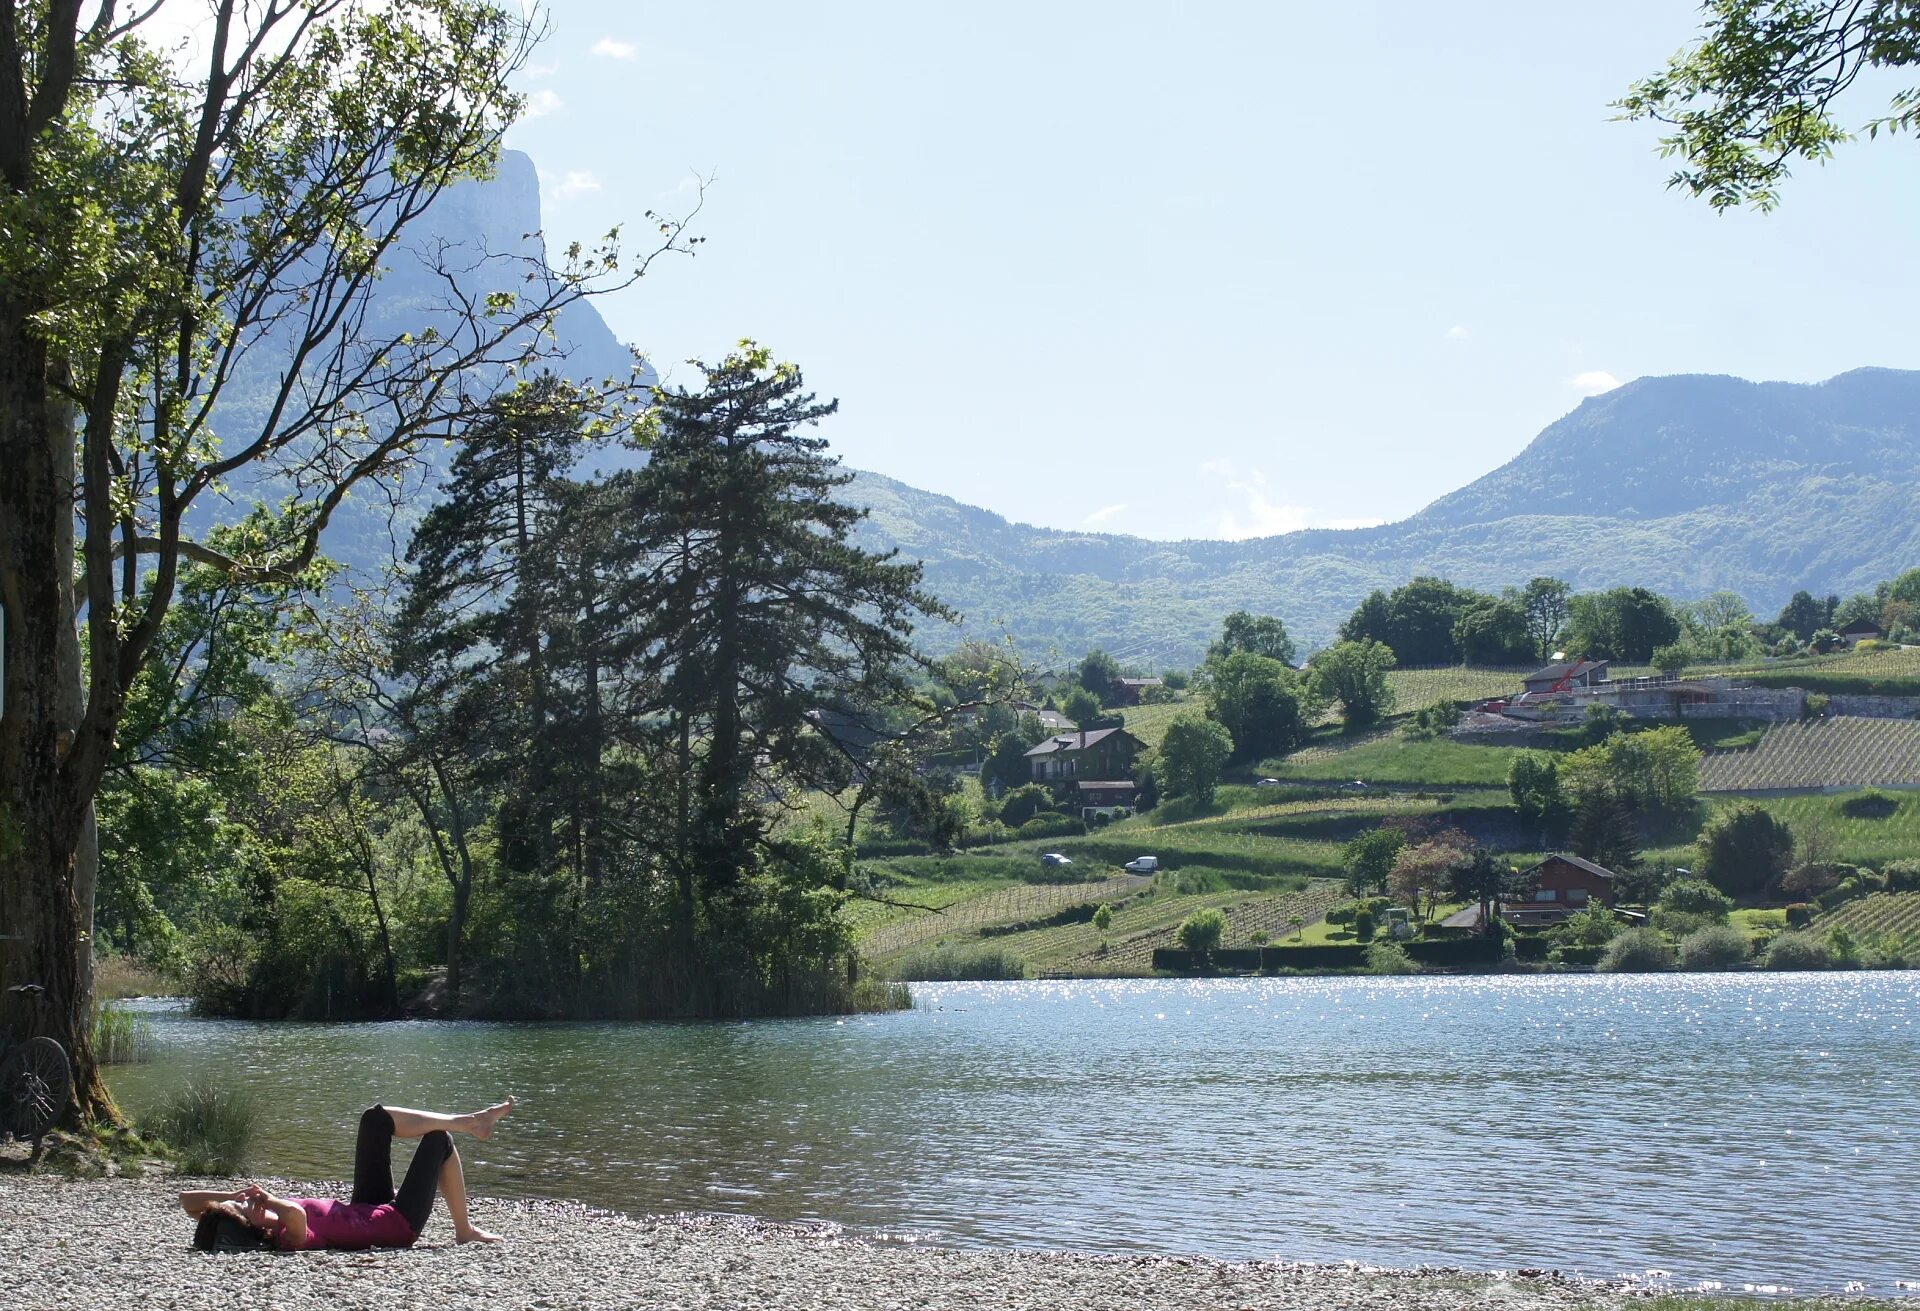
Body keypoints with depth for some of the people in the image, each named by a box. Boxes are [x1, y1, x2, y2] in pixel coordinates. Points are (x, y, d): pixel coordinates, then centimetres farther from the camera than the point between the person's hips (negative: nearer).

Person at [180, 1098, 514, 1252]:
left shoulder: (258, 1234, -18)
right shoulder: (290, 1238, -39)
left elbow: (187, 1200, -12)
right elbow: (295, 1212, -64)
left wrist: (231, 1194, -28)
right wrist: (268, 1199, -46)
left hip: (366, 1211, 8)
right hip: (396, 1224, -8)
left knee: (377, 1117, 6)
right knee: (438, 1140, 3)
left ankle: (468, 1121, 20)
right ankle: (465, 1230, 21)